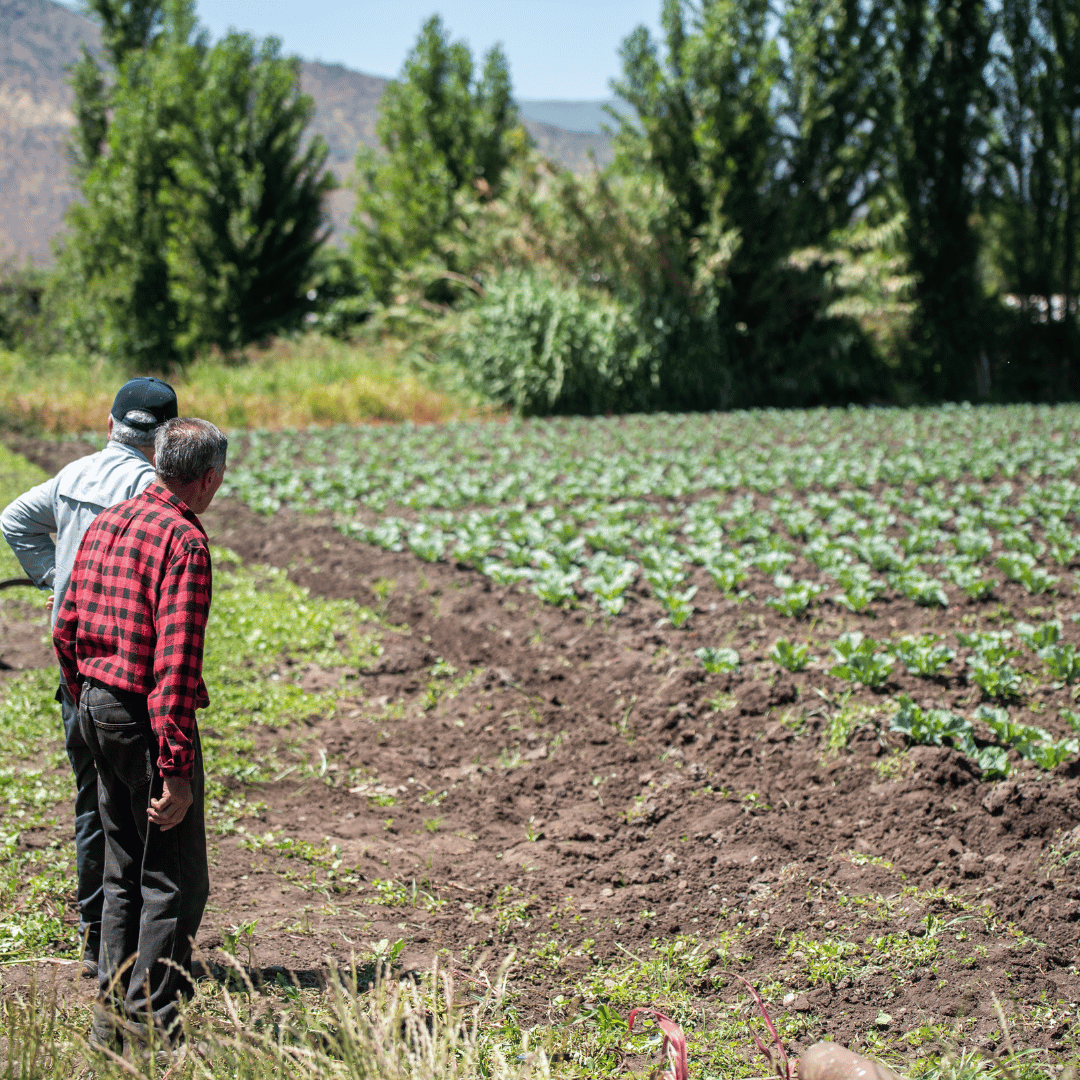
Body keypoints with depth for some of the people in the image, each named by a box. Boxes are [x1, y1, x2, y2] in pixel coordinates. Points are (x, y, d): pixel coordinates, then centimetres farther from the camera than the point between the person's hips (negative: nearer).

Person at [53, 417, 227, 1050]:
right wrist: (177, 767, -23)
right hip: (149, 719, -9)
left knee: (126, 873, 18)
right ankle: (151, 1030, 0)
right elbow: (175, 663, -22)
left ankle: (113, 1015, 24)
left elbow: (66, 631, 15)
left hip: (98, 710, 9)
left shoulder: (106, 524, 10)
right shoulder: (185, 541, -16)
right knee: (176, 881, -1)